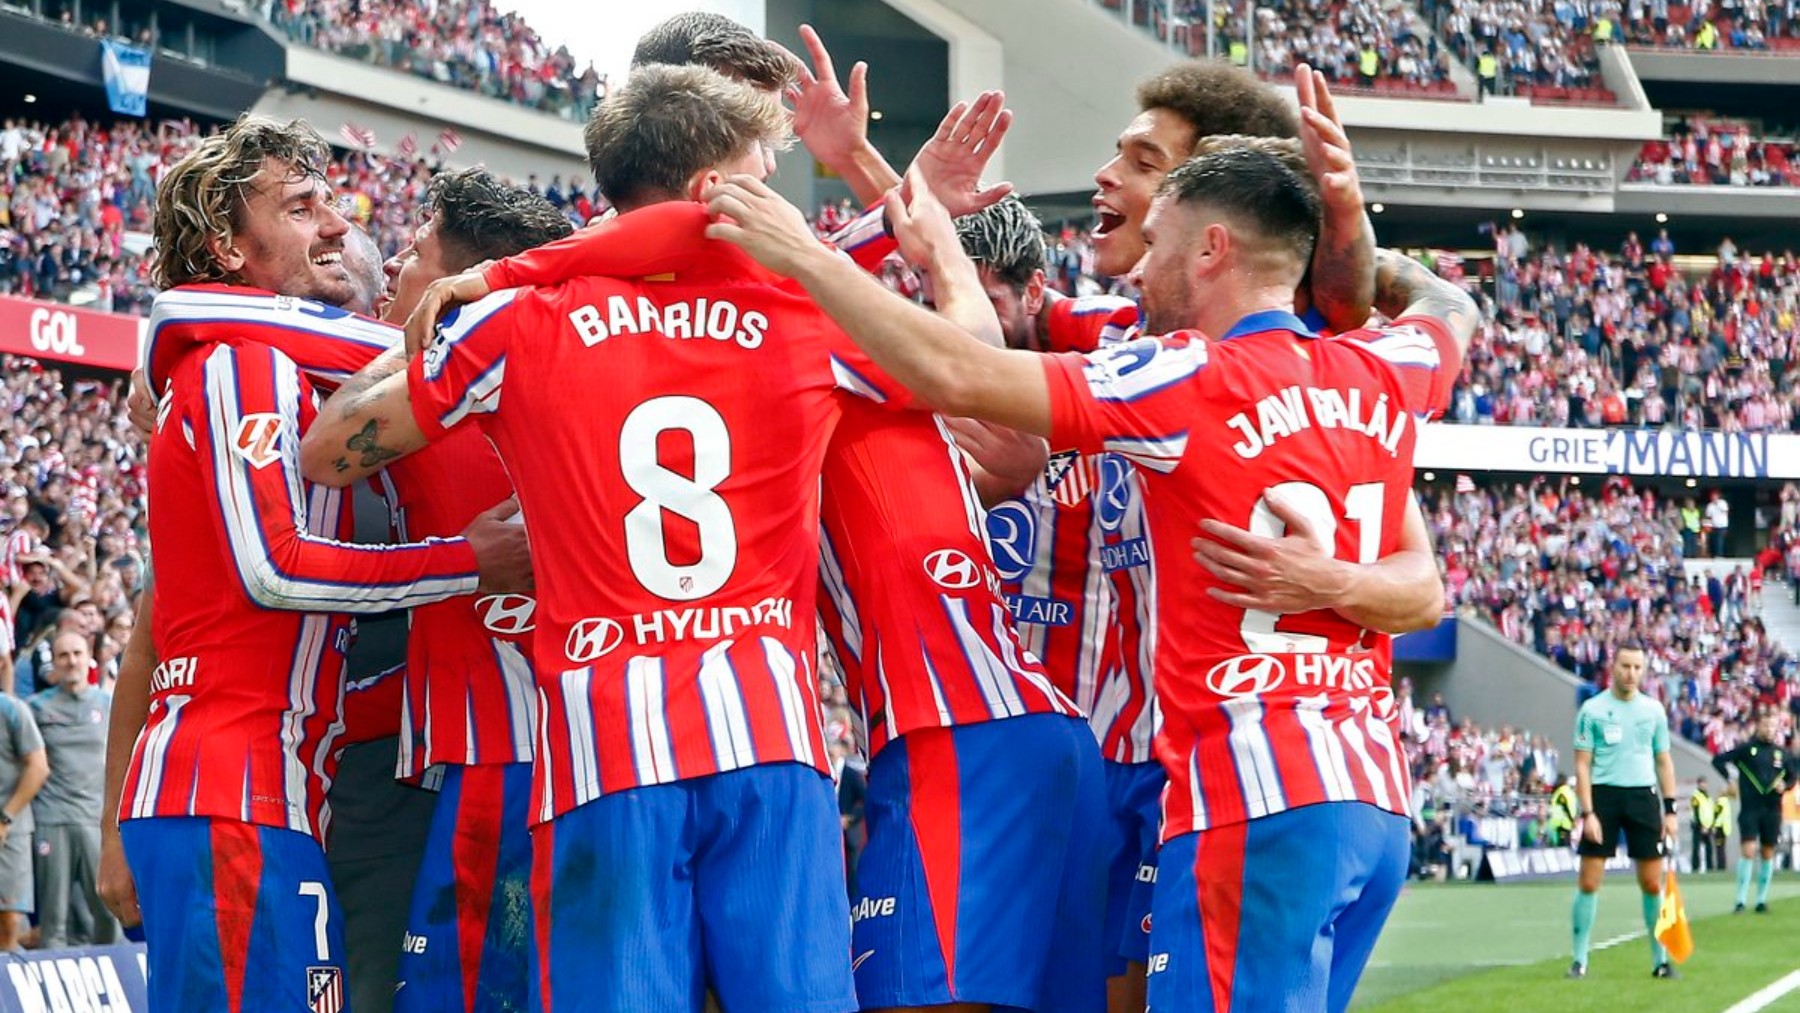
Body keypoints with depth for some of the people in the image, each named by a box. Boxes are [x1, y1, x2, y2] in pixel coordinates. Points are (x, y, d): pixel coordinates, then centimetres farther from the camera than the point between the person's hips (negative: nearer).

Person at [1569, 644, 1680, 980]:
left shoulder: (1653, 710, 9)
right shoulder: (1592, 710, 0)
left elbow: (1664, 761, 13)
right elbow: (1582, 766, -2)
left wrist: (1670, 810, 6)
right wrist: (1587, 812, -11)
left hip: (1643, 796, 2)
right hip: (1604, 794, -2)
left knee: (1652, 883, 2)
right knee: (1589, 882, -4)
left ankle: (1660, 958, 12)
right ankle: (1580, 959, 4)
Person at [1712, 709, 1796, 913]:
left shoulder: (1781, 753, 7)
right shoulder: (1746, 749, -3)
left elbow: (1792, 775, 18)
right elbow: (1718, 760, 1)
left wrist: (1785, 785, -3)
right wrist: (1730, 780, -8)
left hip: (1772, 810, 4)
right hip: (1749, 809, -4)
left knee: (1767, 854, 7)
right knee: (1749, 851, -11)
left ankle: (1761, 900, 14)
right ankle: (1741, 900, -8)